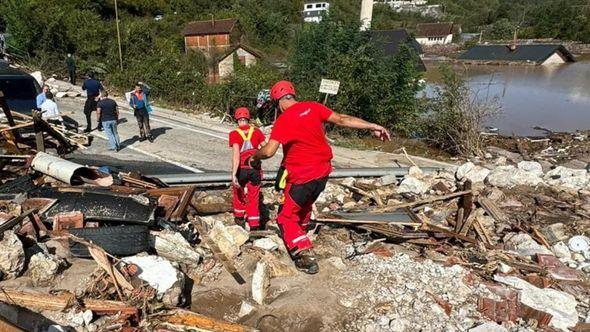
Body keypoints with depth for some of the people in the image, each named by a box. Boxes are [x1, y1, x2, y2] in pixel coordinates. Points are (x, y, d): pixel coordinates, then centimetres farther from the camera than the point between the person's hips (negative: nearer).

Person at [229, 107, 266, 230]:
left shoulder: (234, 134, -9)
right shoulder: (257, 132, -1)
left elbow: (236, 154, -19)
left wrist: (233, 174, -22)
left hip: (241, 169, -1)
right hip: (255, 169, 1)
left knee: (239, 193, 25)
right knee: (254, 199, 10)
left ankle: (239, 219, 39)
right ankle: (254, 226, 9)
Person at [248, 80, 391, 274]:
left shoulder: (283, 120, -15)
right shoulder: (312, 107, -1)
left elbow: (269, 151, -23)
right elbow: (341, 120, -2)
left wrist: (254, 158, -2)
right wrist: (372, 126, 3)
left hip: (301, 176, -6)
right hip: (323, 172, 7)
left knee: (286, 217, 8)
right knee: (305, 206, 30)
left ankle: (305, 254, -2)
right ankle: (300, 232, 49)